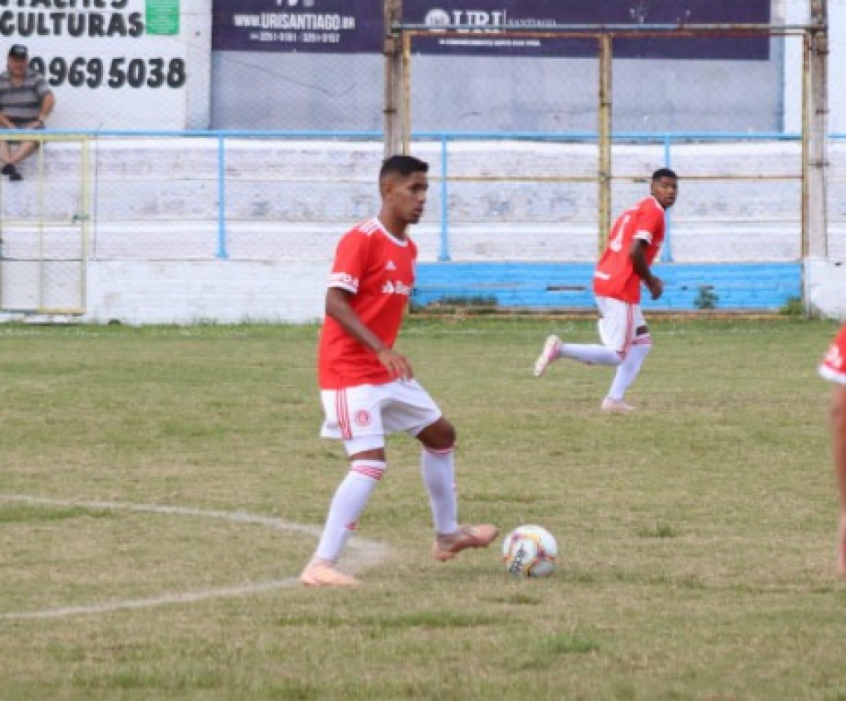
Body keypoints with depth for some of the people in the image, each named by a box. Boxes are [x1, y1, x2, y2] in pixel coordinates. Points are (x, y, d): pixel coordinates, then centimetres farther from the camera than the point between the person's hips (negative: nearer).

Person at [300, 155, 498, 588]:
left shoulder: (407, 248, 11)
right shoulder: (361, 240, -16)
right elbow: (335, 303, -23)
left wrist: (388, 355, 19)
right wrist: (382, 350, -31)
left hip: (385, 372, 10)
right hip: (349, 373, -10)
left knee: (441, 434, 20)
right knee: (370, 462, -20)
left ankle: (447, 535, 37)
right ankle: (321, 565, -21)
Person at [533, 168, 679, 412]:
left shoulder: (638, 209, 21)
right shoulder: (653, 211, -10)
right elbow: (635, 252, -20)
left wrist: (648, 278, 18)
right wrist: (651, 281, -6)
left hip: (604, 280, 10)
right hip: (621, 290, -10)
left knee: (642, 342, 17)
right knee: (617, 355, -7)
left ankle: (615, 399, 12)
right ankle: (560, 348, -16)